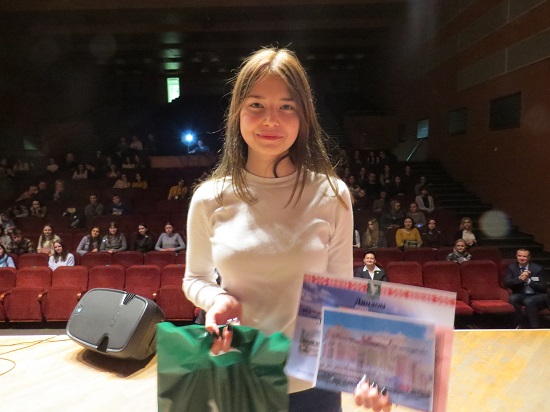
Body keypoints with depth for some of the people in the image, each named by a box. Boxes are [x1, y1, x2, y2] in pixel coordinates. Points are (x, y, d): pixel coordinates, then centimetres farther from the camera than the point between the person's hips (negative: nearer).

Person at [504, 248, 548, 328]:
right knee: (512, 298, -29)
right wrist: (519, 278, -25)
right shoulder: (512, 267, 2)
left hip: (537, 296, -3)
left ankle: (534, 327, -20)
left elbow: (543, 287, -8)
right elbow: (506, 283, -8)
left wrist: (528, 280, -24)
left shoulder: (538, 268, -5)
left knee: (529, 301, -35)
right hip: (521, 295, 3)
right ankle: (520, 324, -14)